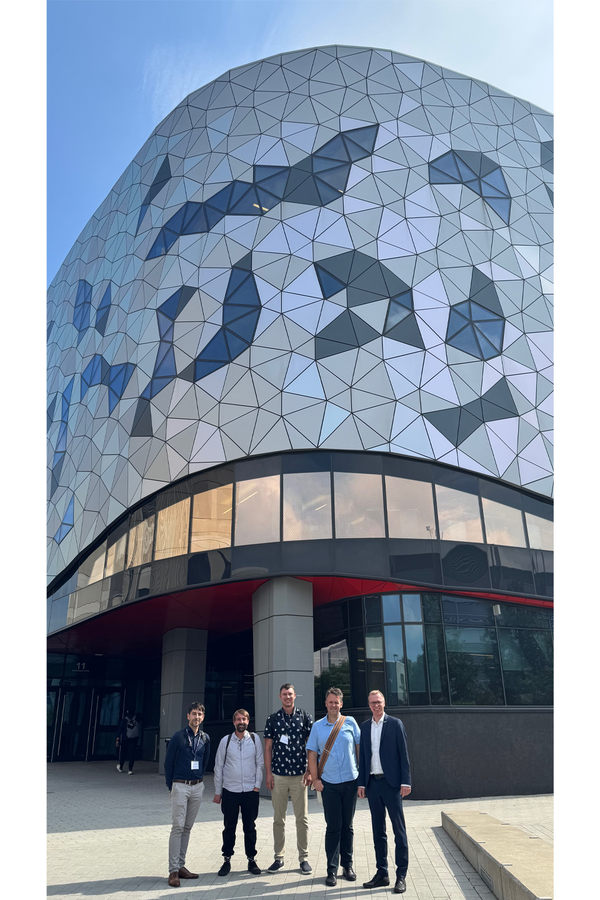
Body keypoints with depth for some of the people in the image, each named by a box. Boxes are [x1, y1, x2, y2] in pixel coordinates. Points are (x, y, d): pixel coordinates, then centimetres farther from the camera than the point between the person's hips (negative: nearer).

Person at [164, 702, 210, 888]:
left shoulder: (205, 738, 5)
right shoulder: (178, 737, -8)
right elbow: (168, 762, -2)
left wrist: (200, 779, 13)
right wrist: (171, 786, 1)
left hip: (198, 787, 4)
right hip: (180, 786, -4)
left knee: (188, 827, 11)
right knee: (178, 827, -6)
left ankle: (181, 866, 20)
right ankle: (173, 870, 0)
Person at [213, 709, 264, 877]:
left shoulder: (255, 739, -1)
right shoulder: (226, 740, -2)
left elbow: (260, 763, 4)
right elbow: (218, 767, 3)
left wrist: (257, 785, -3)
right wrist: (217, 792, 5)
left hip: (250, 792, 0)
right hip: (230, 791, 0)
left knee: (250, 827, 9)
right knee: (229, 828, 7)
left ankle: (251, 860, 23)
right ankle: (227, 860, 22)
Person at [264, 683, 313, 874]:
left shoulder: (305, 717, 1)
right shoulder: (272, 719, 3)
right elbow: (268, 748, 5)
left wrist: (310, 771, -3)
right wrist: (268, 773, 0)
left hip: (300, 775, -1)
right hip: (278, 775, 1)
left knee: (302, 818, 4)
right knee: (278, 818, 9)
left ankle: (303, 858, 16)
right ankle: (279, 857, 20)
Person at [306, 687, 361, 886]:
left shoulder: (350, 722, 1)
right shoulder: (318, 726, 2)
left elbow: (359, 746, 6)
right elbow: (312, 754, 3)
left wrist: (362, 772, 4)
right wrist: (315, 779, -2)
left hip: (350, 781, 1)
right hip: (329, 783, 0)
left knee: (347, 825, 11)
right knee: (333, 827, 2)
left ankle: (348, 865, 25)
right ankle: (332, 870, 13)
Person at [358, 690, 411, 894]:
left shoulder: (395, 724, -3)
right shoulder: (365, 726, 8)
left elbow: (403, 754, -4)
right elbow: (363, 756, 11)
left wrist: (405, 781, -9)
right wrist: (361, 782, 7)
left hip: (391, 783, -4)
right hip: (372, 783, 4)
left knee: (399, 830, 1)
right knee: (378, 830, 11)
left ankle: (401, 876, 9)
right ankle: (382, 873, 21)